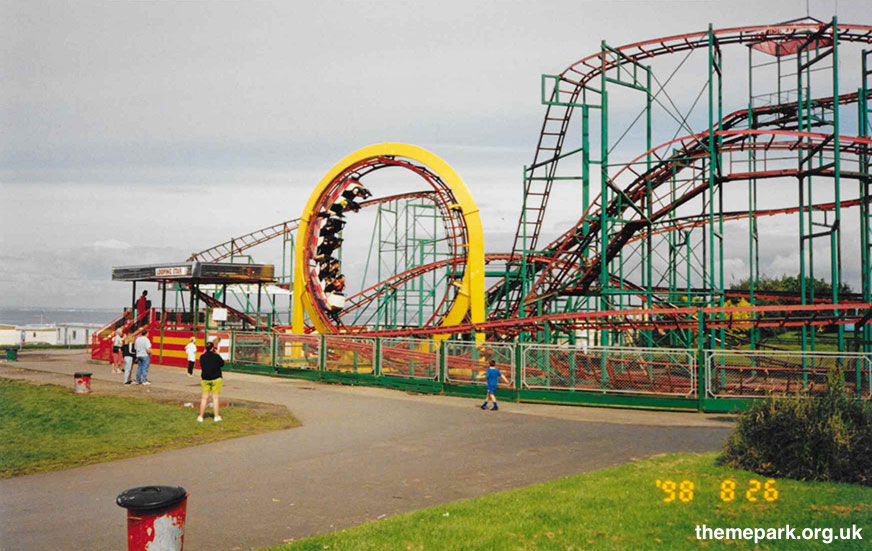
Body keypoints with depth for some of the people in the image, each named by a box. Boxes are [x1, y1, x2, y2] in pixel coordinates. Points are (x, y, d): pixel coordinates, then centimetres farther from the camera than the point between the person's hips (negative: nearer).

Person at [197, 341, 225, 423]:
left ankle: (201, 417, 10)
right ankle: (216, 416, 6)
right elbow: (222, 364, 3)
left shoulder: (202, 357, -1)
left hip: (205, 379, 3)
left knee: (204, 398, 8)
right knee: (215, 398, 4)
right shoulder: (216, 356, -11)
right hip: (216, 379, -3)